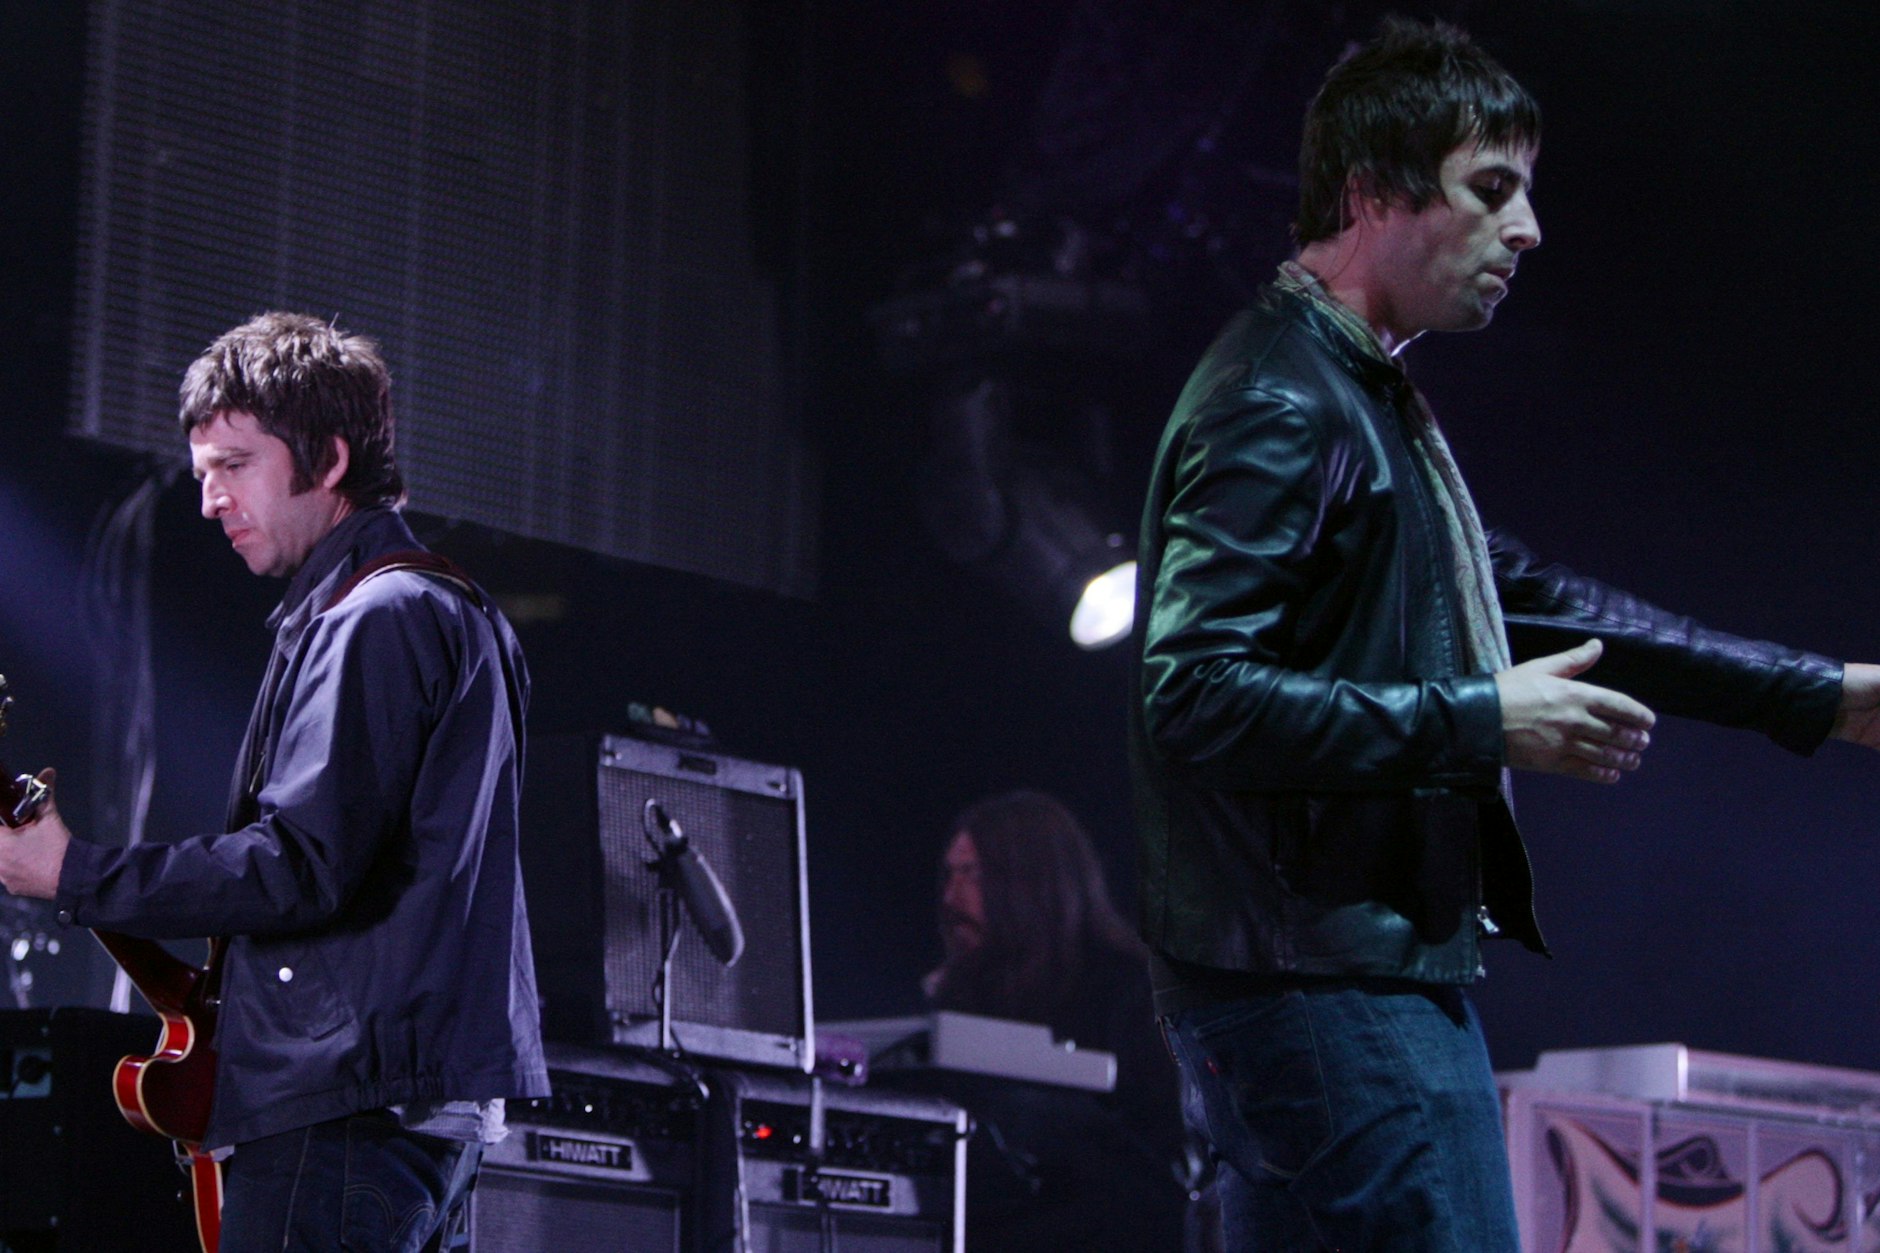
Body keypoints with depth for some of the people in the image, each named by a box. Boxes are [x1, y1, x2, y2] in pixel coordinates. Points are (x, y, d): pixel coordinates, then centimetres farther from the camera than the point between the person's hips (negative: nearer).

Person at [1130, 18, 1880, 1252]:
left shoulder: (1374, 399, 20)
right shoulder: (1280, 407, -14)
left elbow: (1531, 595, 25)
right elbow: (1196, 692, -23)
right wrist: (1480, 724, -20)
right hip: (1330, 983, -11)